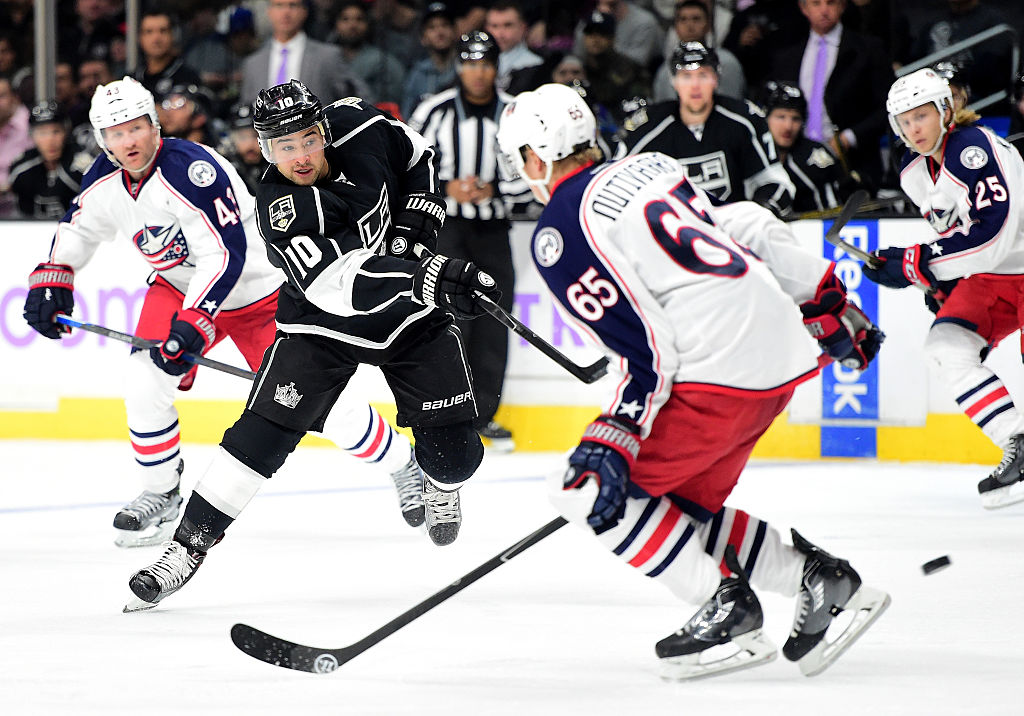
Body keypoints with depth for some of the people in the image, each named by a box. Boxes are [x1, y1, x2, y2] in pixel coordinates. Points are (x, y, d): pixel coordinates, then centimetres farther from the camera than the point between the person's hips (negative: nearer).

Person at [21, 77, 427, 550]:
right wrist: (52, 278, 0)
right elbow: (79, 227, 14)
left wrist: (195, 323, -39)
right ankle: (160, 494, 3)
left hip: (257, 290, -6)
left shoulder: (192, 170, -31)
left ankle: (401, 463, 17)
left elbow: (226, 255, -33)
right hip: (180, 286, 6)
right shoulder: (106, 179, -7)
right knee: (145, 381, -16)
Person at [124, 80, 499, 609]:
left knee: (452, 447, -2)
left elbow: (415, 154, 7)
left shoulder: (356, 125, -16)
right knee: (262, 434, -16)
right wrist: (428, 278, -55)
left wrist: (417, 218, -9)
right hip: (323, 325, -3)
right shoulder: (279, 209, -29)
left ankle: (441, 486, 35)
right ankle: (188, 545, -6)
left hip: (411, 311, 3)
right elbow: (338, 284, -43)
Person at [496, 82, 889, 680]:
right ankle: (821, 581, 14)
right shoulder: (647, 167, 17)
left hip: (718, 372, -9)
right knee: (686, 509, 19)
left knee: (590, 490, -3)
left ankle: (727, 607, -3)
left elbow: (643, 350, -15)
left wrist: (614, 446, -17)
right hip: (783, 354, 9)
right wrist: (829, 304, 27)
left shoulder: (561, 231, -7)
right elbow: (752, 231, 18)